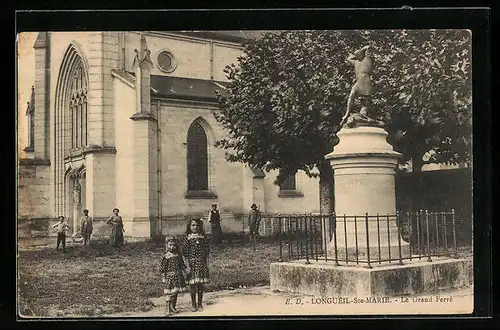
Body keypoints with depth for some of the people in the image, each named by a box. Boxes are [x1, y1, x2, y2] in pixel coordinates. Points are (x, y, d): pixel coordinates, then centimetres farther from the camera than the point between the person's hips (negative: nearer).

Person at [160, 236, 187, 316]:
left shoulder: (178, 255, 5)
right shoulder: (165, 257, -10)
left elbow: (181, 264, 17)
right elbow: (162, 268, -8)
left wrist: (184, 271, 13)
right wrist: (163, 278, -9)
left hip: (178, 276, 5)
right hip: (170, 277, -5)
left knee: (176, 292, 12)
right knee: (169, 293, -6)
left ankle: (173, 307, 25)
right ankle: (168, 309, -2)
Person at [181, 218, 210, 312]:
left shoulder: (203, 237, 3)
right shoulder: (187, 238, -4)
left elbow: (206, 251, 6)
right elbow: (185, 253, -5)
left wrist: (207, 263, 3)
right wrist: (188, 265, -10)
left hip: (201, 262, 2)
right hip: (192, 263, -2)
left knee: (201, 284, 6)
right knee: (192, 284, 3)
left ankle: (200, 304, 17)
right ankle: (193, 305, 15)